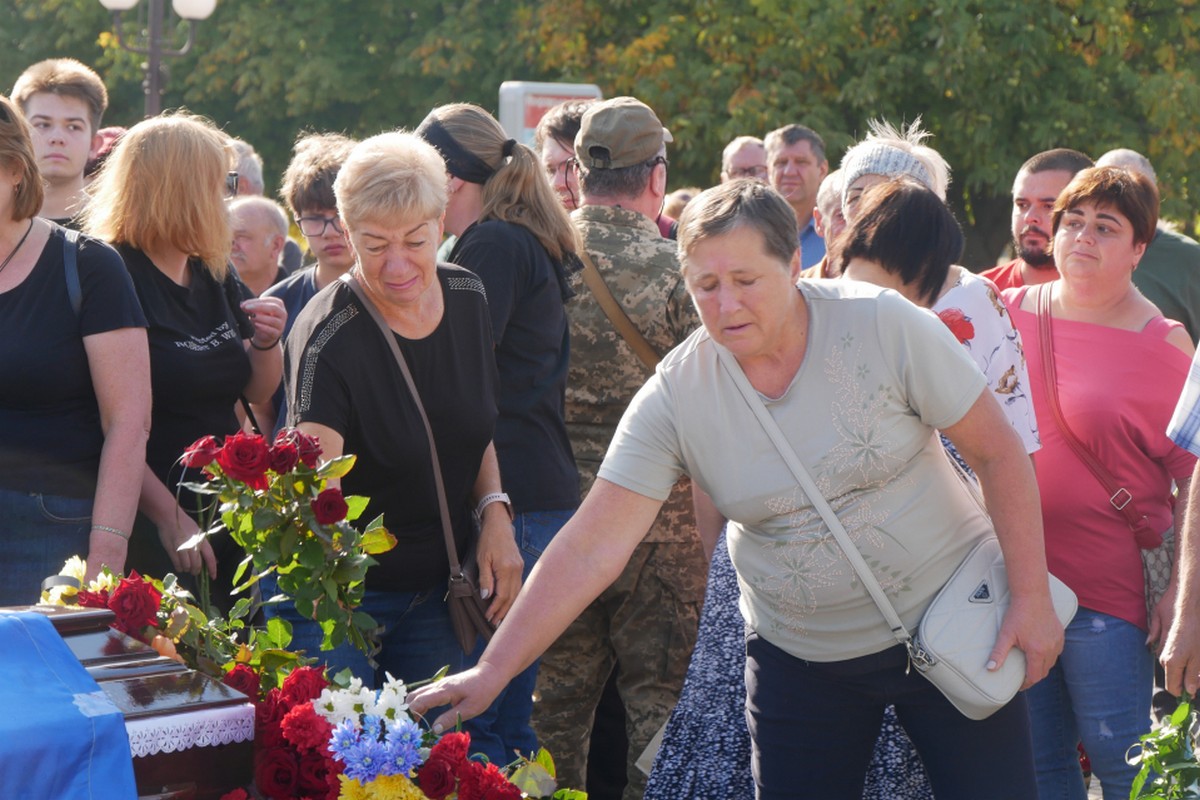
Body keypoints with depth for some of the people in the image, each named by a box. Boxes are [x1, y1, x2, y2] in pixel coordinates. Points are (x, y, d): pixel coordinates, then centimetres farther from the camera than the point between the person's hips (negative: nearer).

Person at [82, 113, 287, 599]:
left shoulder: (215, 278, 11)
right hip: (151, 522, -8)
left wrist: (266, 343, -2)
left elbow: (256, 392, 20)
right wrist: (168, 516, -21)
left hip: (227, 516, 8)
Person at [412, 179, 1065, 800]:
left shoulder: (883, 327, -17)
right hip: (798, 657, 2)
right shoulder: (674, 395, -13)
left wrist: (1031, 597, -11)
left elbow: (997, 452, -8)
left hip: (945, 621, -1)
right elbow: (593, 547, -15)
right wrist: (491, 672, -22)